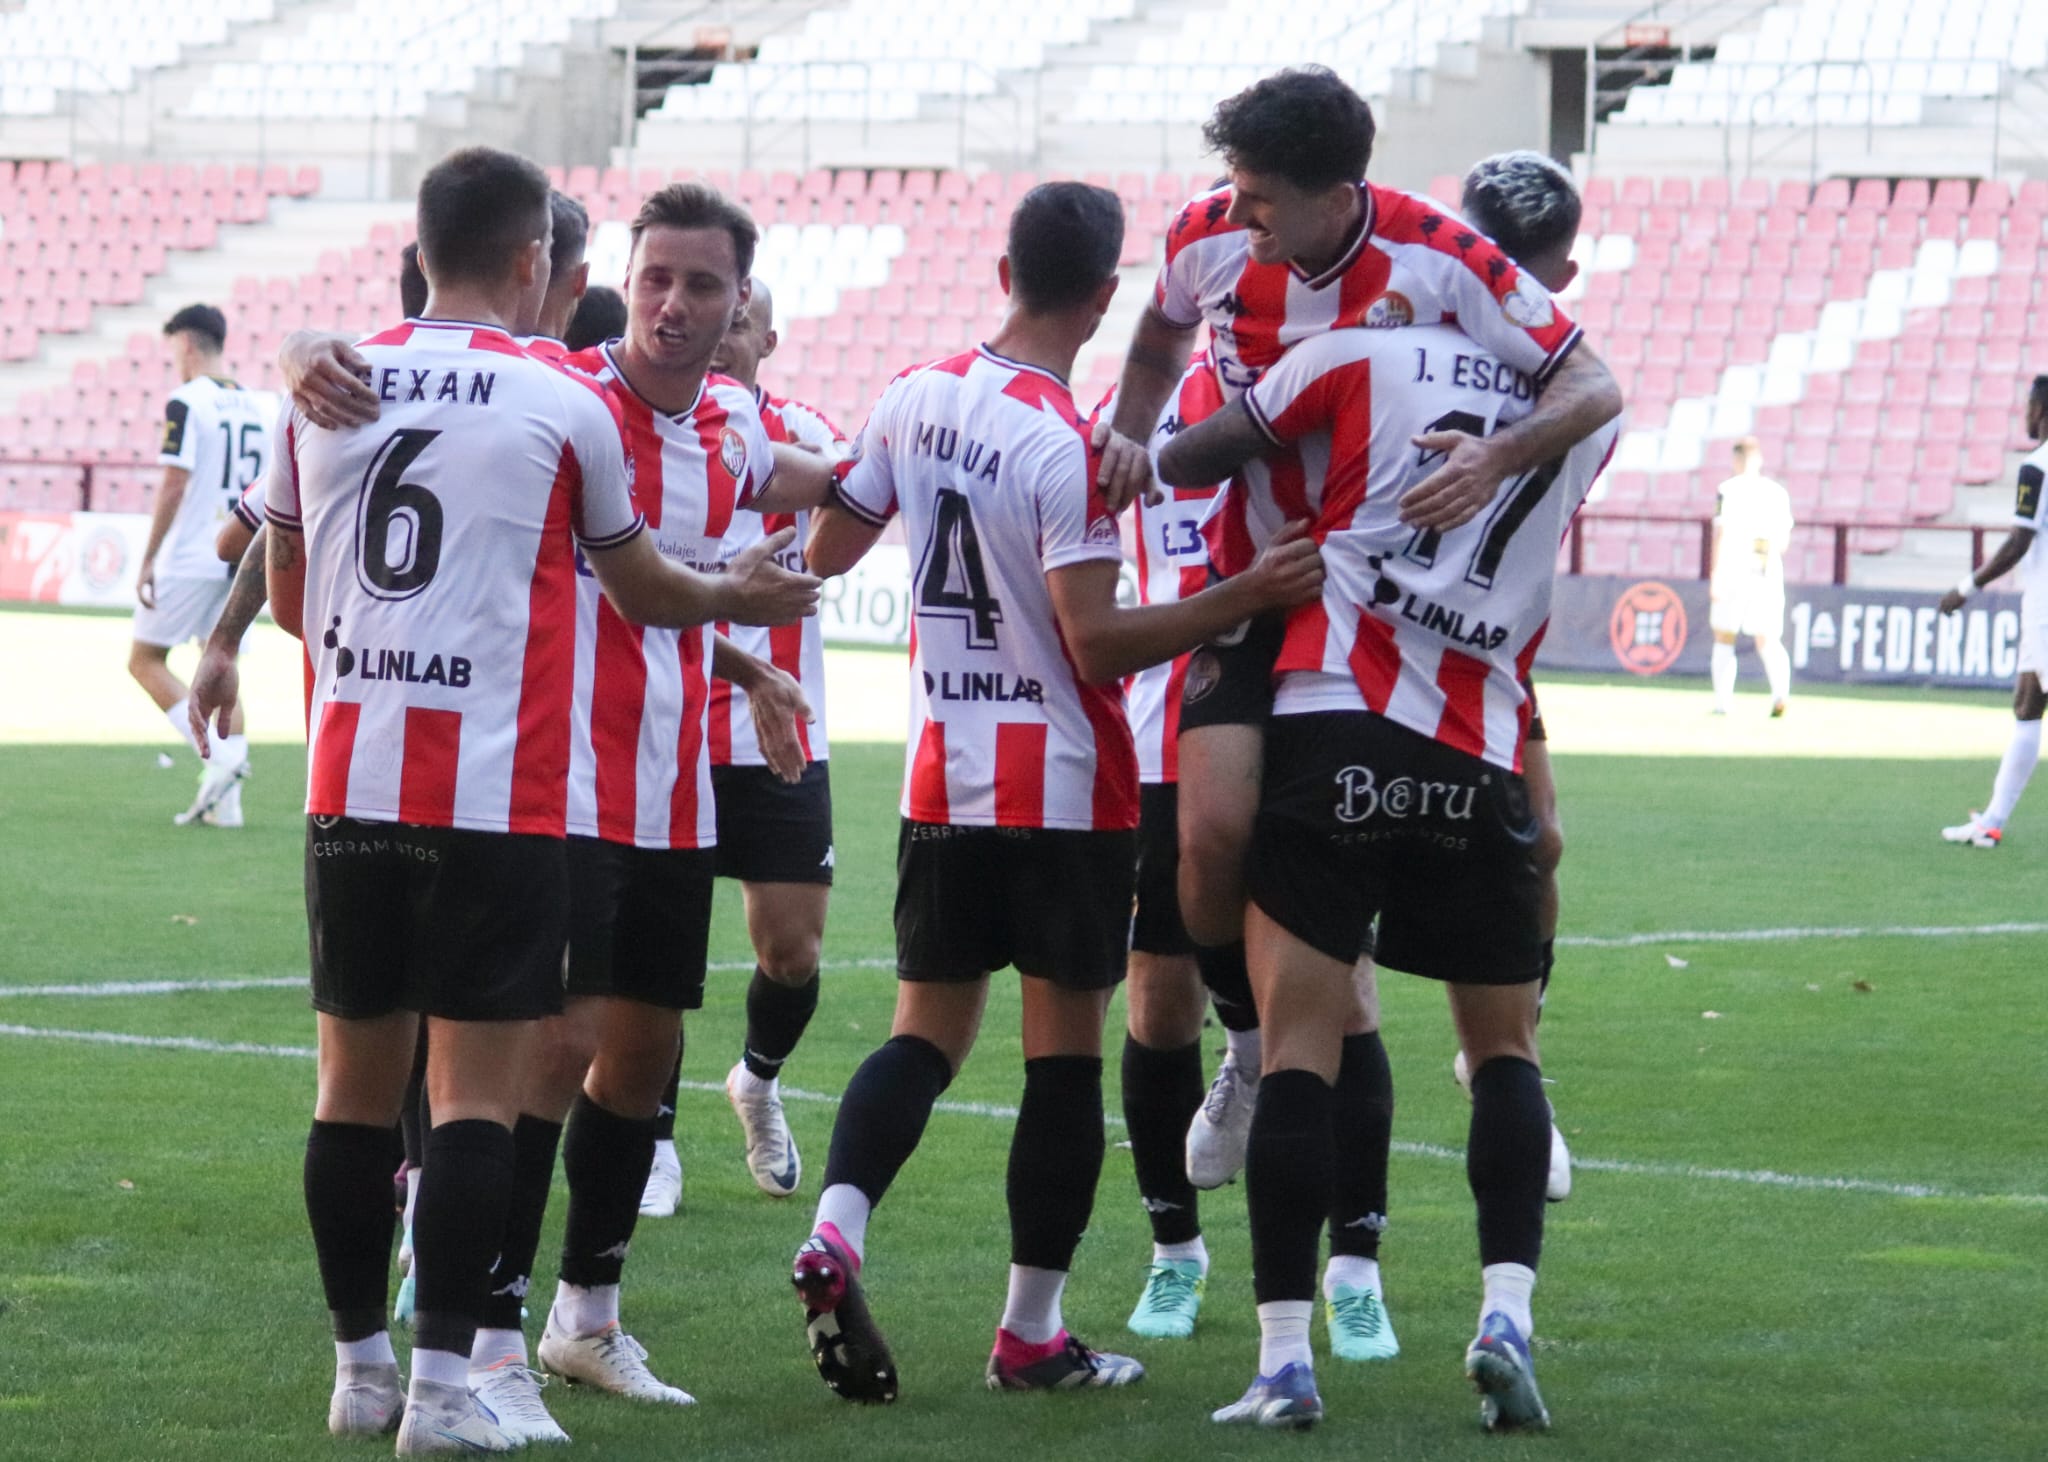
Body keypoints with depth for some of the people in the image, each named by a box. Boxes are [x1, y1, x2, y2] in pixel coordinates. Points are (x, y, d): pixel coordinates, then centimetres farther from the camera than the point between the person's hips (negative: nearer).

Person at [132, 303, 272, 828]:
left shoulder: (187, 402, -10)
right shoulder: (261, 406, 10)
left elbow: (174, 486, -15)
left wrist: (149, 558, -9)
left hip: (190, 560, -6)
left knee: (146, 659, 3)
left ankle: (215, 757, -15)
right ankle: (226, 800, 7)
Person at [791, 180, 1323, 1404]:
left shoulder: (915, 400, 2)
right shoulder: (1066, 444, -18)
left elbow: (826, 552, 15)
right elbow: (1097, 643, -20)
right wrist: (1244, 599, -23)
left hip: (943, 782, 6)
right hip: (1066, 791, -6)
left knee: (928, 1031, 12)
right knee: (1066, 1054, 4)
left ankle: (835, 1237, -12)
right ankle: (1033, 1334, 7)